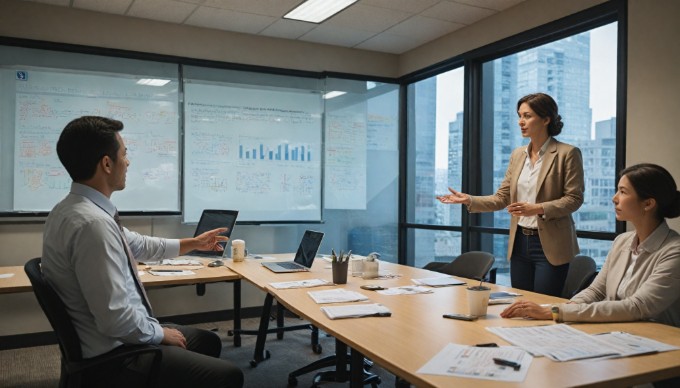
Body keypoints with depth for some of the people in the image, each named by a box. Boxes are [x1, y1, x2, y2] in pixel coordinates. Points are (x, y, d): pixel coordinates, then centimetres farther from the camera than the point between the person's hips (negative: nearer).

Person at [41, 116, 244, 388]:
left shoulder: (75, 208, 3)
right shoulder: (93, 223, -30)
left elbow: (136, 245, 18)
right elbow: (116, 318, -30)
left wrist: (191, 244, 27)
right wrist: (161, 333, -12)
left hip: (109, 340, 10)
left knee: (209, 341, 21)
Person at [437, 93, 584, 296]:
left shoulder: (567, 153, -6)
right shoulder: (517, 154, 10)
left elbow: (574, 198, -9)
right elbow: (502, 198, 8)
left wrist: (538, 209, -23)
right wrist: (469, 199, -5)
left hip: (549, 245, -5)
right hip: (519, 243, 5)